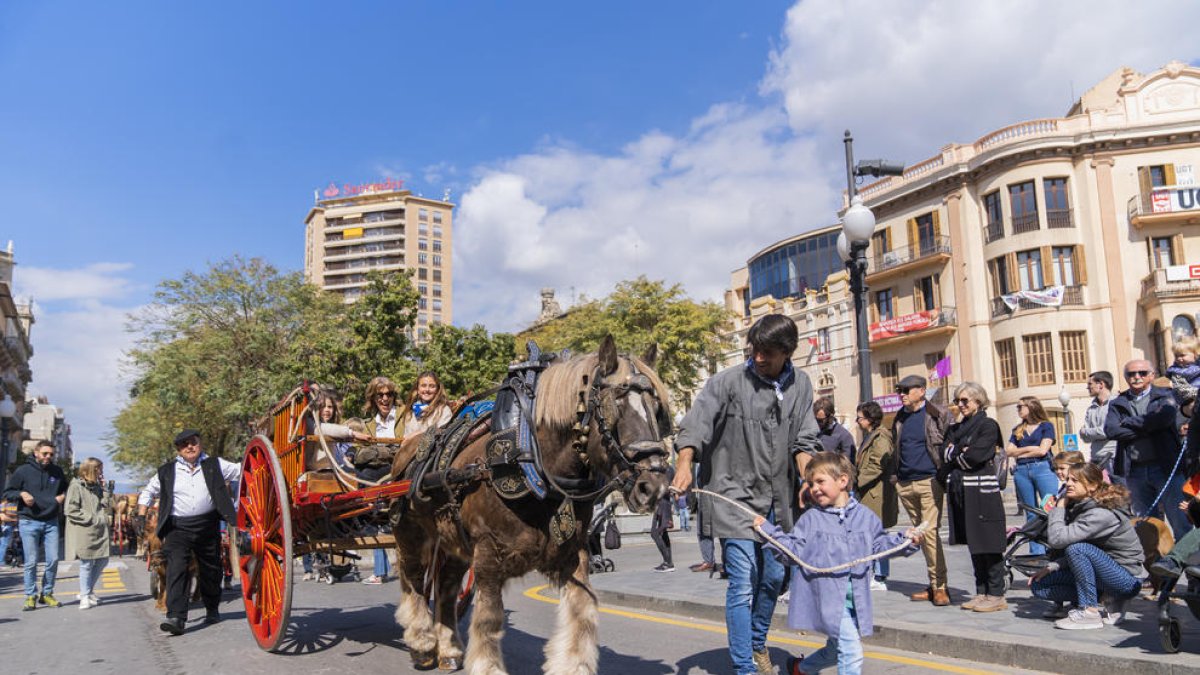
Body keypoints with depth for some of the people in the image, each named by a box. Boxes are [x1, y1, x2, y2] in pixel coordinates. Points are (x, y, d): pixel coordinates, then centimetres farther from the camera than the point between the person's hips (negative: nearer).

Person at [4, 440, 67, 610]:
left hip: (51, 522, 3)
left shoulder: (57, 472, 8)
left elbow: (66, 489, 24)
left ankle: (47, 593, 15)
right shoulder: (23, 471, -3)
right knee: (31, 562, -1)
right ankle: (30, 596, 10)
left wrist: (63, 496, 2)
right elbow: (8, 493, 3)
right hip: (28, 522, -3)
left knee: (53, 560, 1)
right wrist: (21, 494, -16)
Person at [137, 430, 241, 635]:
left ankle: (212, 609, 30)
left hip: (208, 526, 1)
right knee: (176, 570, -14)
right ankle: (176, 617, -19)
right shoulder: (167, 472, 8)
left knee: (210, 570, 11)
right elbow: (148, 492, 20)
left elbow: (241, 470, 10)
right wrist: (141, 516, 11)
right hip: (178, 527, -1)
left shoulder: (214, 465, 7)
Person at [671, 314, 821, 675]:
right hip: (735, 496, -5)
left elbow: (803, 441, 5)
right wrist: (684, 463, -37)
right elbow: (696, 424, -20)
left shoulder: (801, 386, 4)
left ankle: (758, 644, 40)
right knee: (743, 583, -7)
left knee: (773, 577, 16)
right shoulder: (727, 382, -12)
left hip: (778, 499, 5)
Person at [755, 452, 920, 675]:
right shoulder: (810, 519, -3)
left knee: (836, 650, 23)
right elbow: (794, 550, -3)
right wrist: (769, 531, -12)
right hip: (827, 597, -5)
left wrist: (905, 540, 1)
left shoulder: (865, 517, 4)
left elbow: (879, 545, 15)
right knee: (852, 652, -12)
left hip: (854, 598, 5)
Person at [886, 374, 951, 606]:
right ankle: (934, 584, 16)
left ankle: (940, 586, -4)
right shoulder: (900, 418, 15)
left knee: (930, 532, -12)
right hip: (905, 483, 6)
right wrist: (895, 475, 15)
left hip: (929, 481, -6)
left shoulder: (937, 415, -2)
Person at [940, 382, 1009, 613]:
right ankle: (981, 592, 18)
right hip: (960, 490, 7)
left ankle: (996, 595, 3)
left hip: (982, 491, -7)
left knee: (989, 544, -3)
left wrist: (955, 455, 1)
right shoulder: (955, 428, 17)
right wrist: (961, 453, -11)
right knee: (973, 544, 11)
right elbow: (946, 455, 6)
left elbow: (975, 456, -14)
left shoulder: (988, 425, -4)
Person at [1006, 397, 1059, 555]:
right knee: (1031, 513, 5)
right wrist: (1030, 448, -3)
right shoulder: (1017, 430, 18)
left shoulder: (1046, 426, 6)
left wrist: (1020, 453, 1)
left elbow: (1042, 450, -7)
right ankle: (1036, 552, 8)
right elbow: (1008, 451, 8)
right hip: (1021, 471, 4)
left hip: (1043, 469, -4)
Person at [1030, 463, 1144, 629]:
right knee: (1039, 585, -2)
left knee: (1077, 548, -33)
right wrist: (1051, 567, -3)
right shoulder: (1078, 506, 3)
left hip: (1127, 581, -9)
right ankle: (1104, 605, 0)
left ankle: (1090, 611, -20)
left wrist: (1059, 508, -17)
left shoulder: (1102, 515, -25)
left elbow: (1057, 539, -31)